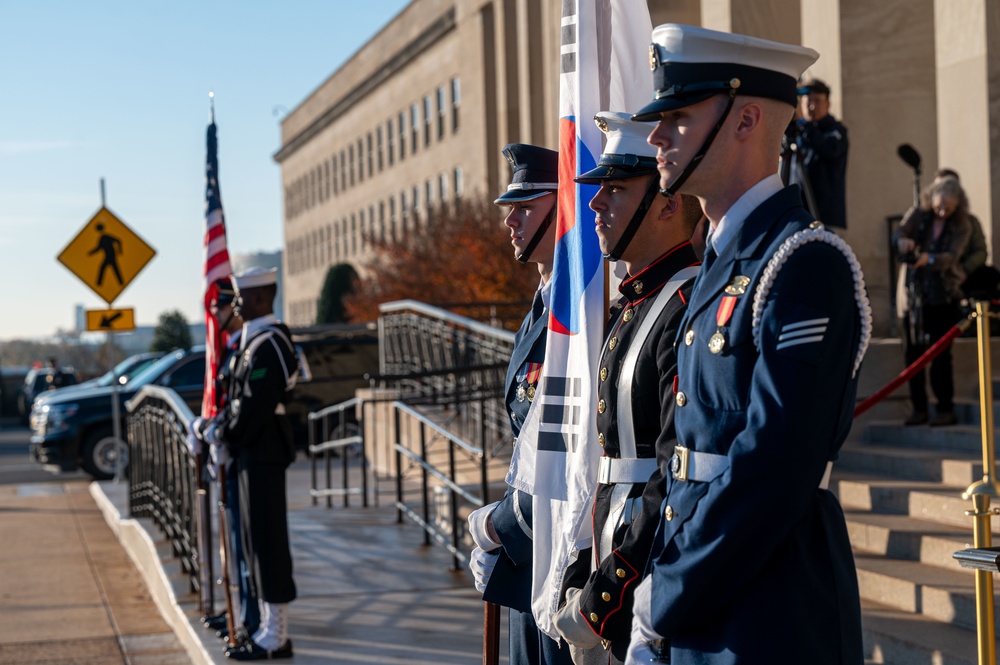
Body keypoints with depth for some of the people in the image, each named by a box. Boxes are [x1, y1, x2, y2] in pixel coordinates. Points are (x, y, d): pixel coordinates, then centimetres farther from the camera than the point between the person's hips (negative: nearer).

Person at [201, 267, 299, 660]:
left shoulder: (268, 343, -17)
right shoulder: (256, 339, 16)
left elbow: (256, 405, -21)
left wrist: (226, 441, -11)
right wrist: (220, 426, 4)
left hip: (262, 454, -11)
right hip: (256, 452, 11)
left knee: (267, 541, -6)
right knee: (259, 542, 14)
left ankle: (274, 639, 0)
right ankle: (271, 629, 22)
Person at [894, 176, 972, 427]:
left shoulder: (962, 226, -3)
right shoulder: (918, 215, 2)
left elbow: (951, 257, -17)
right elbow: (900, 232, -15)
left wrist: (928, 259, -38)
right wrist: (903, 241, -40)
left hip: (944, 296, -2)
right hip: (916, 294, 2)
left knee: (940, 354, -6)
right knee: (913, 352, 1)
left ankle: (946, 409, 1)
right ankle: (919, 408, 9)